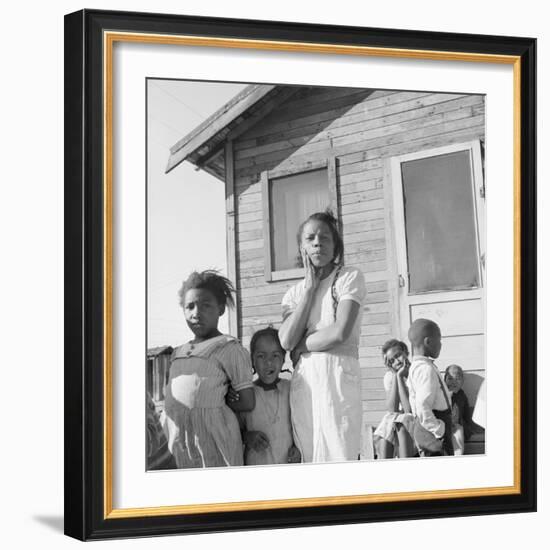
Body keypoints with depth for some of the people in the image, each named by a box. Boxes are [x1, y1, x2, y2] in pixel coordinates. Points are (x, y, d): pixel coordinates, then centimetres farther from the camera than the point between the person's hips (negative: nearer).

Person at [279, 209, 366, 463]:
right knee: (309, 460, 1)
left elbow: (340, 332, -10)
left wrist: (300, 347, 3)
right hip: (302, 379, 4)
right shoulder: (294, 292, 16)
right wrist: (309, 289, 2)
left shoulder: (350, 277, 4)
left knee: (340, 456, -10)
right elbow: (286, 340, -2)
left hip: (338, 374, -4)